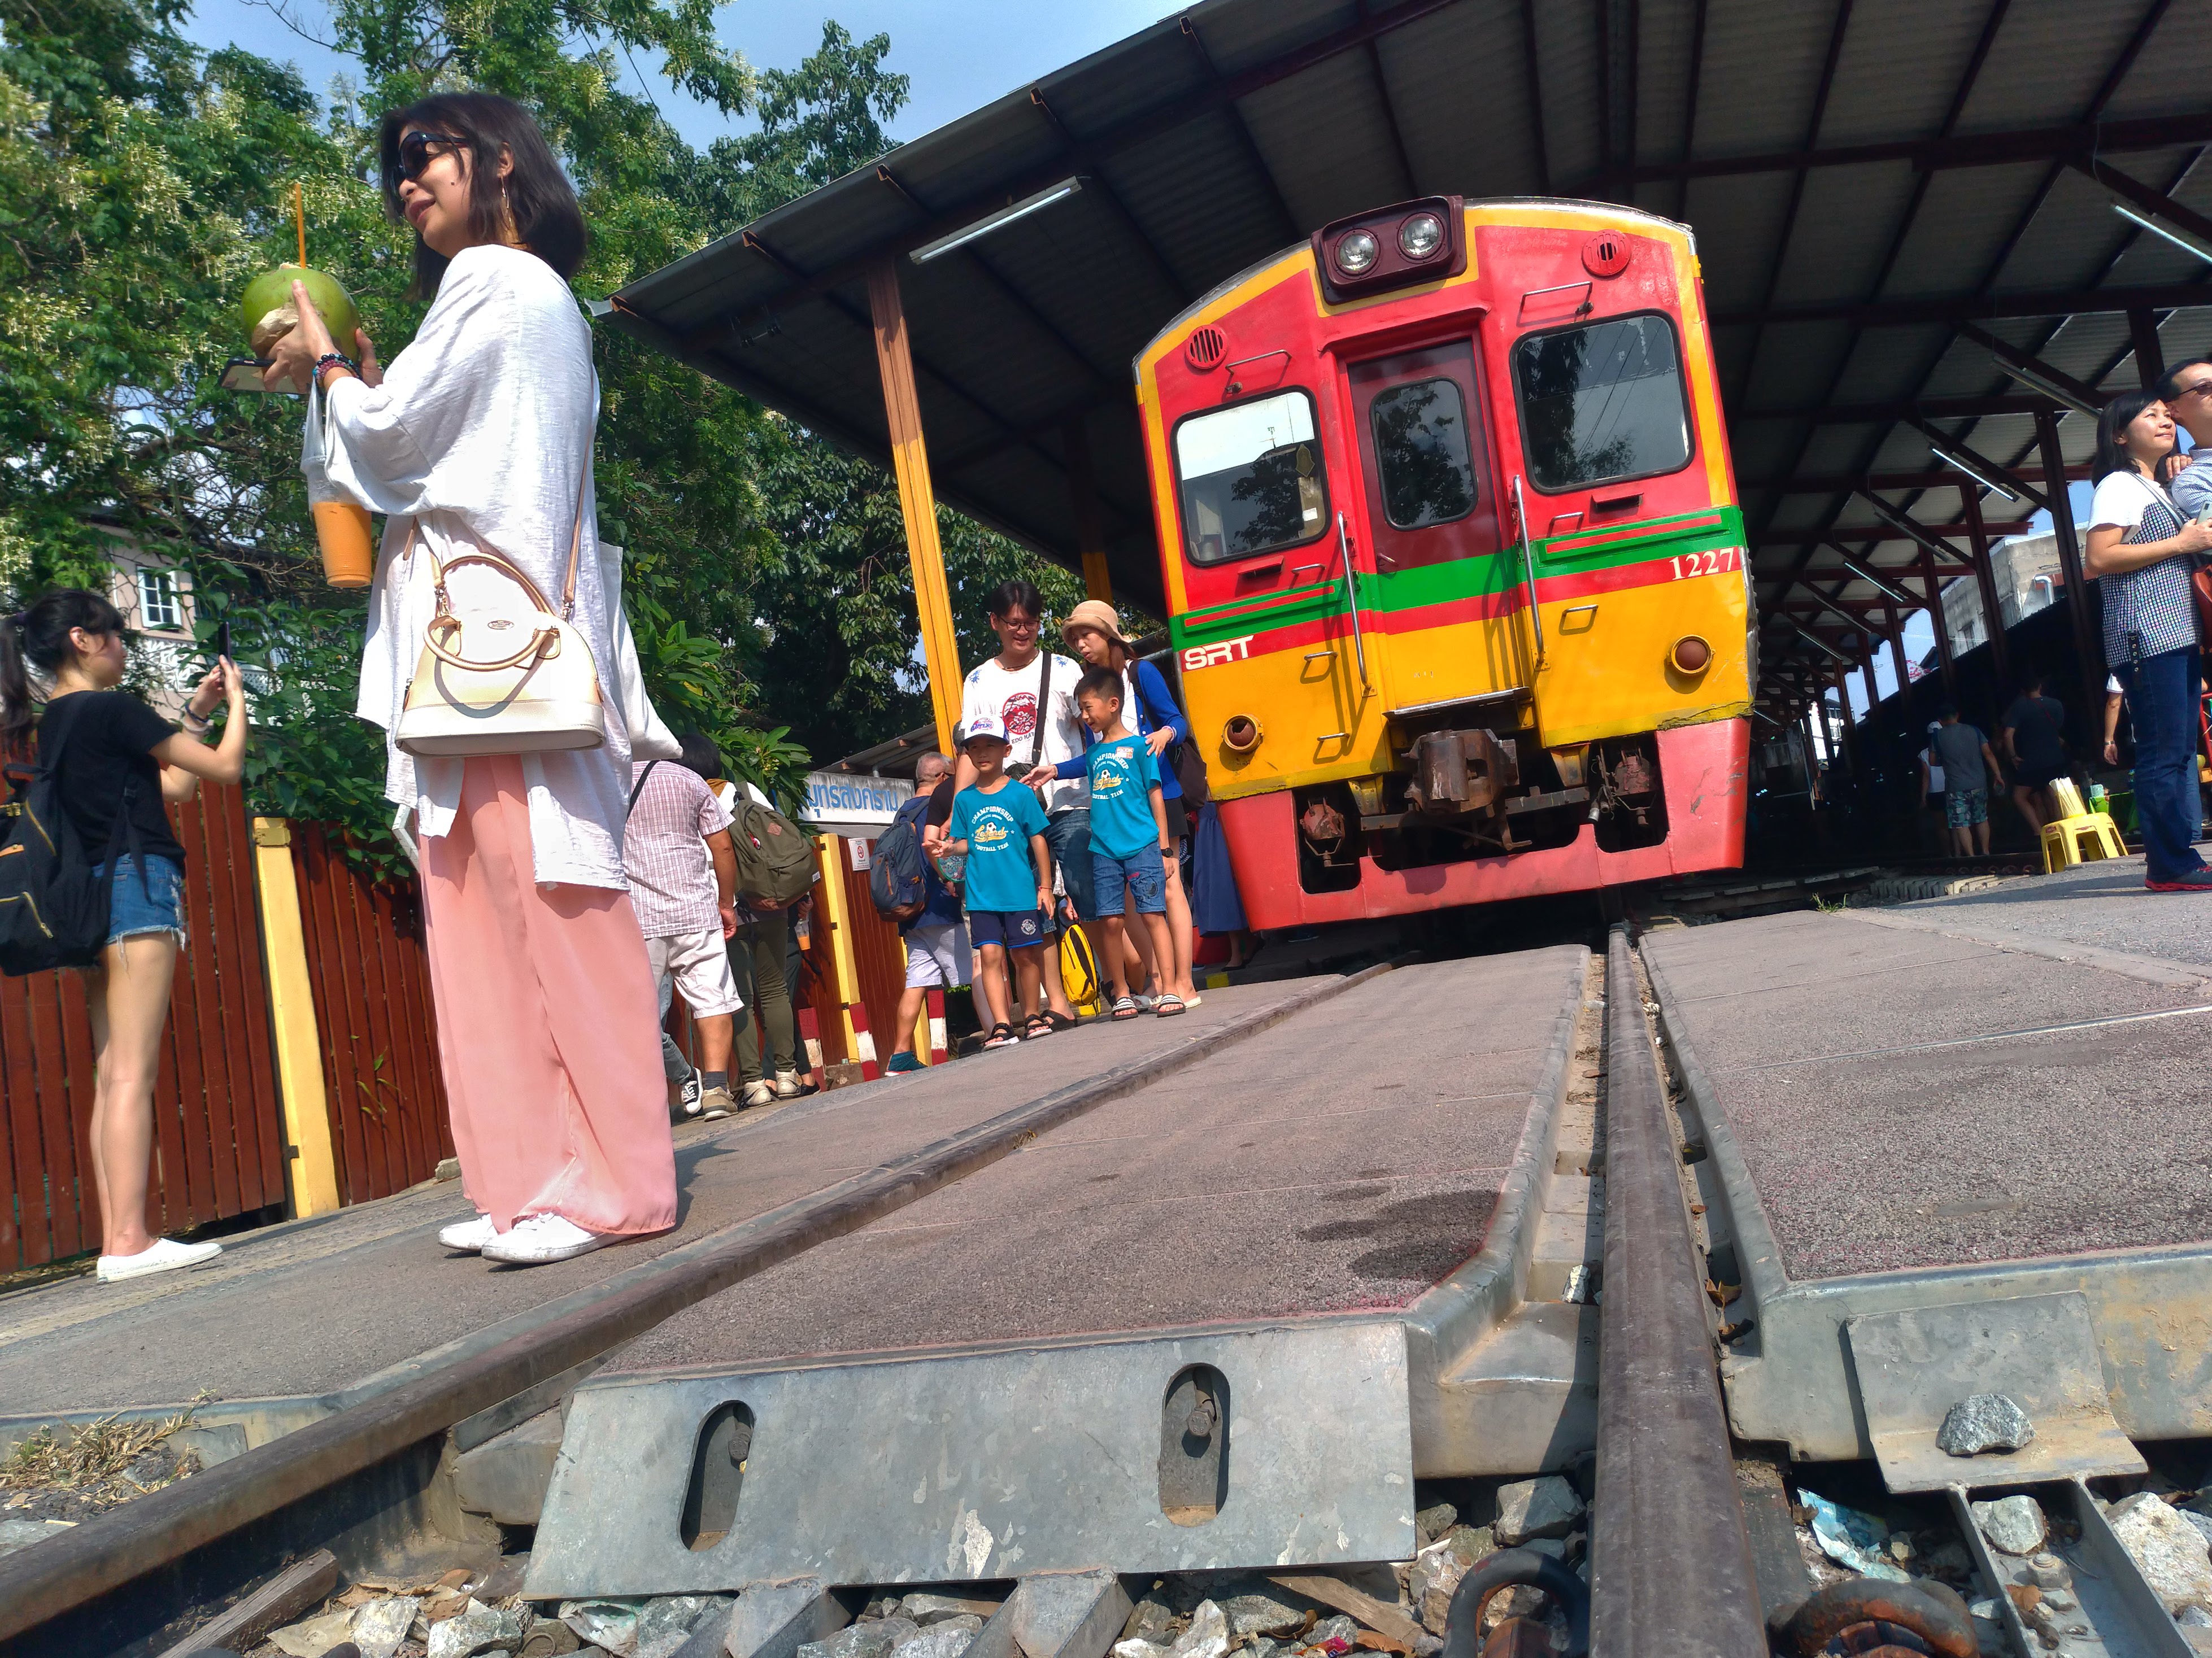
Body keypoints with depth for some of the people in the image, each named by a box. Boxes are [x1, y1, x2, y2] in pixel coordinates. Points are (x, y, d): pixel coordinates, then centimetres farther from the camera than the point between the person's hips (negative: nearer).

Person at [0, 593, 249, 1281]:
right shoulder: (112, 710, -7)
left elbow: (170, 786, 23)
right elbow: (225, 766, -3)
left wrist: (195, 713, 25)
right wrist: (235, 699, 13)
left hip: (93, 895, 9)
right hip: (137, 886, -9)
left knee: (110, 1076, 5)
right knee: (132, 1073, -12)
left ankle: (115, 1242, 5)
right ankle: (129, 1241, -13)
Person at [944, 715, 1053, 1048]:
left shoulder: (1021, 794, -2)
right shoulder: (964, 799, 6)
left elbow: (1038, 839, 1)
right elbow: (966, 843, 13)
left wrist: (1045, 886, 0)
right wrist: (950, 846, -10)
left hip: (1020, 892, -2)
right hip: (982, 895, 2)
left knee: (1026, 955, 6)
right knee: (991, 955, -5)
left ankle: (1032, 1016, 22)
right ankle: (1002, 1025, -4)